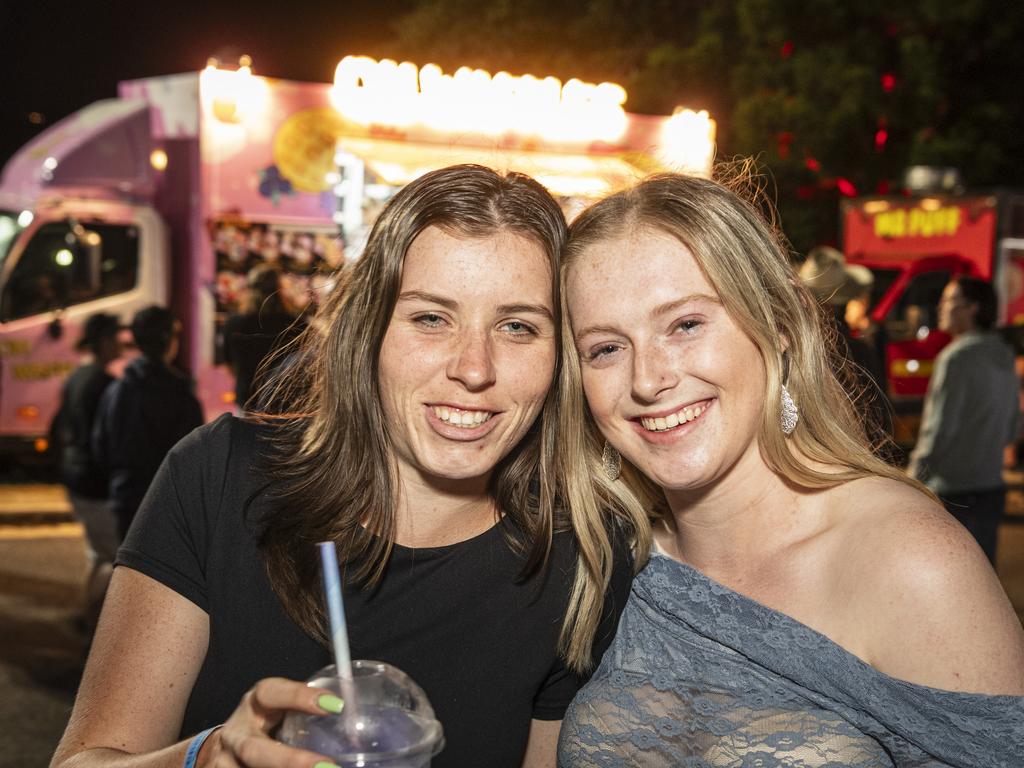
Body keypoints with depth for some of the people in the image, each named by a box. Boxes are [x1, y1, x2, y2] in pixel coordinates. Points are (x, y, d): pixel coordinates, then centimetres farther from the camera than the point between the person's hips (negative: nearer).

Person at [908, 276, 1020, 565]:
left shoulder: (956, 357, -15)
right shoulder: (1005, 358, 11)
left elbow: (938, 429, -17)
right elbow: (1012, 430, 18)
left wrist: (914, 477, -8)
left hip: (952, 492, -8)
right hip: (991, 486, 8)